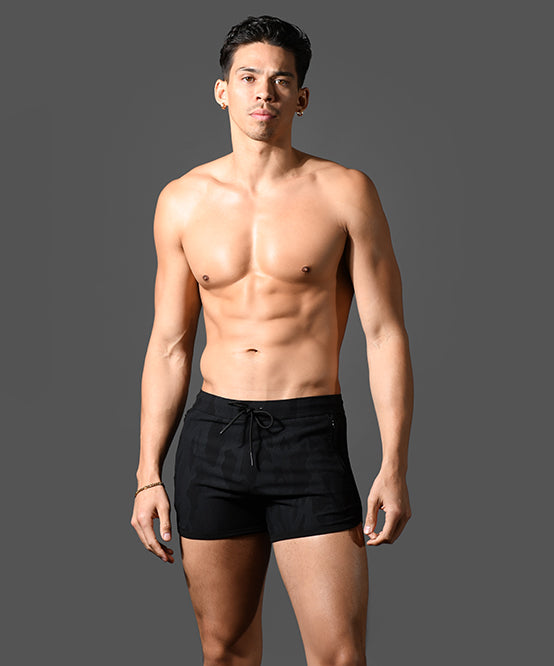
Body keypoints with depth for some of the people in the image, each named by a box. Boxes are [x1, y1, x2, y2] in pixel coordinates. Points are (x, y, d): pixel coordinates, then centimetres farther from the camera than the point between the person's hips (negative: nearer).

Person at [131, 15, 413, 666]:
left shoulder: (345, 192, 0)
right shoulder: (182, 201, 7)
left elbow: (385, 332, -1)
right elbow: (168, 345, 11)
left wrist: (394, 466, -9)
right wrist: (148, 475, 8)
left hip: (310, 437, -2)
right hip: (211, 436, 3)